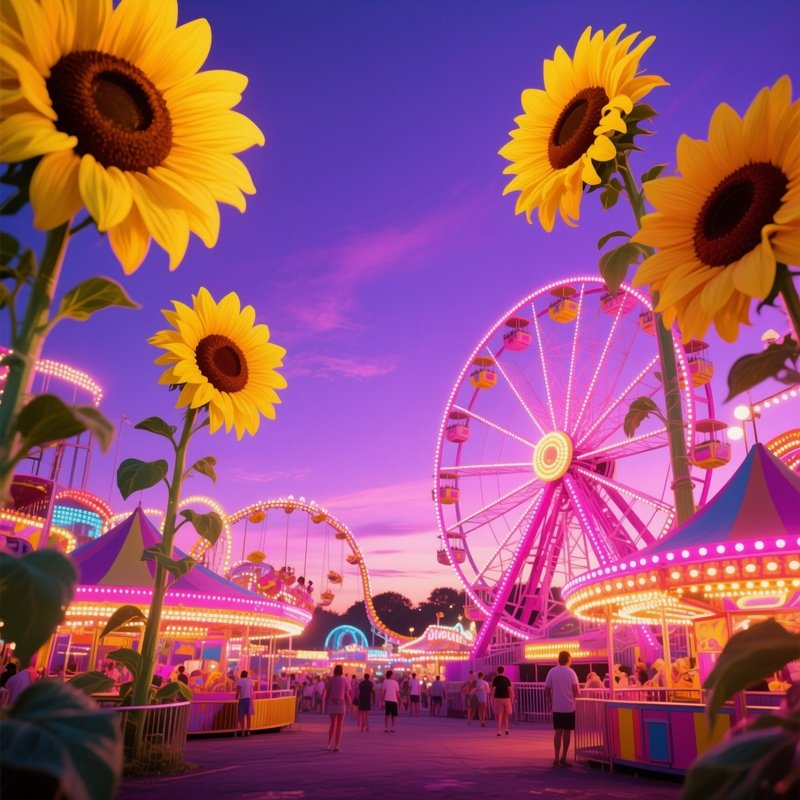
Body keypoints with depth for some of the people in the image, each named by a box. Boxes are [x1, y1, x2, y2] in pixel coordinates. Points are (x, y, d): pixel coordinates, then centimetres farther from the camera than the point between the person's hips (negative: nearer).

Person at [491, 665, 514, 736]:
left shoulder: (495, 679, 1)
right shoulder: (506, 678, 6)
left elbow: (493, 690, -5)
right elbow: (510, 689, 1)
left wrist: (492, 699, 0)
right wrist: (512, 699, 6)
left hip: (498, 698, -1)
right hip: (506, 698, 1)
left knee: (499, 715, 1)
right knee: (505, 715, 17)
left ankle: (499, 731, -7)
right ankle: (506, 729, 8)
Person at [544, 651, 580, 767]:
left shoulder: (552, 672, 0)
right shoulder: (570, 672, -7)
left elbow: (547, 690, 1)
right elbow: (575, 691, -12)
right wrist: (574, 697, 10)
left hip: (556, 707, 2)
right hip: (569, 707, -2)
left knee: (558, 732, 6)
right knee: (567, 732, 7)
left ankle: (557, 758, 2)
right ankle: (563, 758, 9)